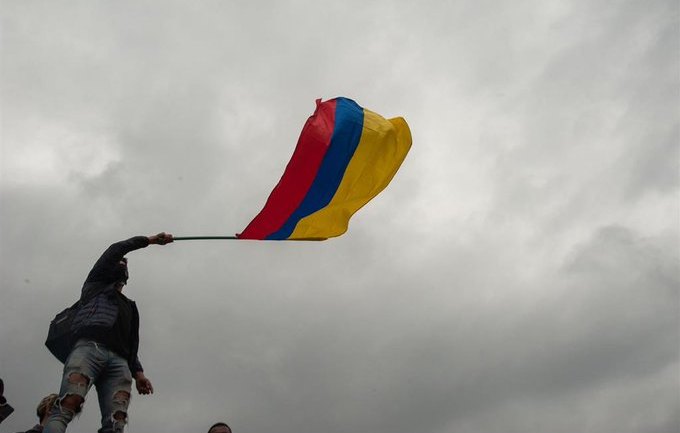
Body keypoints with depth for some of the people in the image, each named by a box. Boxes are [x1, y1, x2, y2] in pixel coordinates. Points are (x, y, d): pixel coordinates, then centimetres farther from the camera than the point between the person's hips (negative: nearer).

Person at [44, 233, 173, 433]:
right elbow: (115, 250, 21)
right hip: (90, 348, -4)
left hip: (119, 361, 4)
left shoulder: (130, 306, 38)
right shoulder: (97, 284, 30)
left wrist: (138, 372, 12)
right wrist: (150, 240, 26)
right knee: (67, 407, -27)